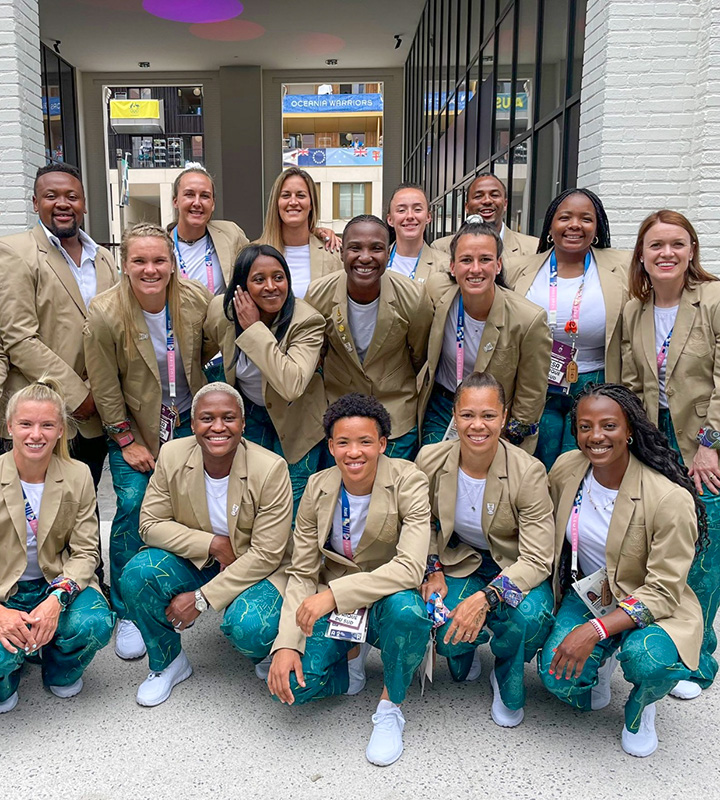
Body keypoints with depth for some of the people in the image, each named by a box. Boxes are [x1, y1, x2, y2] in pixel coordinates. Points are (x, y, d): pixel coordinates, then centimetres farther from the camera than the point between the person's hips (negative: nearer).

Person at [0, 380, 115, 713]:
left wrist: (57, 598, -26)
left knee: (95, 624, -28)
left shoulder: (78, 476, -5)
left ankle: (60, 670, 10)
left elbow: (86, 551, -6)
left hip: (56, 584, 2)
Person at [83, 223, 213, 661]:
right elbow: (105, 388, -13)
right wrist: (127, 441, -10)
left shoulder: (197, 299, -14)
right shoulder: (105, 313, -20)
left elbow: (209, 346, 7)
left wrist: (188, 370, 2)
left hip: (188, 419, 3)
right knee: (133, 504, -11)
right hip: (132, 424, -2)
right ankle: (127, 612, 5)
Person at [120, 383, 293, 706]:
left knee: (250, 624, -32)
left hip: (253, 571, -3)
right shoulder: (172, 456, -10)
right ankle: (168, 663, 3)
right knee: (137, 573, -23)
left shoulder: (271, 469, -21)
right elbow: (150, 524, -7)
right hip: (193, 561, 4)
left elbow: (266, 555, -20)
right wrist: (213, 544, -20)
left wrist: (201, 599, -22)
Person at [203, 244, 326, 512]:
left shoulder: (307, 322, -29)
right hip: (249, 412, 4)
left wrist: (254, 328, -38)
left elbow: (292, 385, -43)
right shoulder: (221, 311, -16)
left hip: (294, 419, -4)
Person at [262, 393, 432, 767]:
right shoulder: (318, 488, -6)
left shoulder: (408, 482, -17)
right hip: (333, 607, 3)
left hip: (387, 601, -2)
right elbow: (301, 574, -4)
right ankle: (352, 655, 13)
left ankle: (390, 708, -8)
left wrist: (334, 593, -34)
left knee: (407, 609, -38)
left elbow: (410, 568, -28)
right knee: (287, 684, -20)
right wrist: (286, 645, -17)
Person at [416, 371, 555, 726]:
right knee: (450, 635, -26)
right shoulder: (431, 460, -15)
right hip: (459, 561, 2)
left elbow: (537, 560, -24)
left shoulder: (528, 473, -24)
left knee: (530, 616, -34)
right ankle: (463, 656, 18)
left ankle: (507, 683, 4)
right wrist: (433, 571, -11)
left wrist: (485, 598, -38)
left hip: (515, 566, -1)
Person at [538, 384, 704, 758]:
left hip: (654, 607, -3)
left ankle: (640, 707, 5)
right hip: (586, 594, 4)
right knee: (557, 676, -20)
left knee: (647, 659, -34)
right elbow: (554, 541, 9)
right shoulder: (565, 468, -10)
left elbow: (663, 592, -23)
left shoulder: (671, 499, -25)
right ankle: (600, 665, 18)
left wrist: (596, 629, -33)